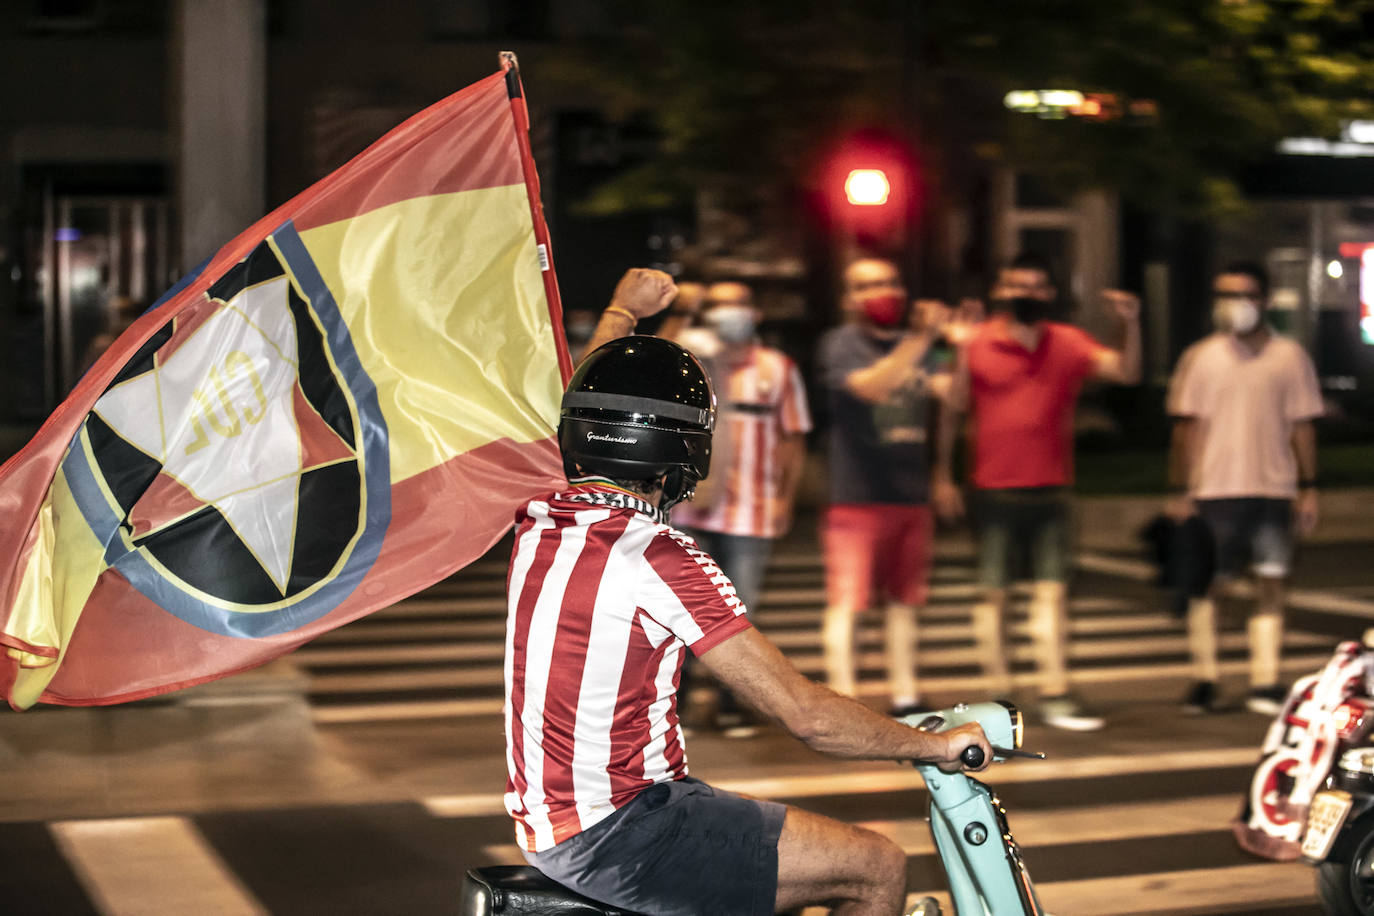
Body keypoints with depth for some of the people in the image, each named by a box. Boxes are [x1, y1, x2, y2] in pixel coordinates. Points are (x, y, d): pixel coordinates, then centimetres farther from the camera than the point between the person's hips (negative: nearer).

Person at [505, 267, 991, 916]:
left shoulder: (537, 521, 3)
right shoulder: (660, 559, -21)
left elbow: (581, 415, 28)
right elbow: (806, 715, -21)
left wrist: (622, 310, 43)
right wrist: (935, 745, -6)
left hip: (545, 825, 9)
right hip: (617, 835, -9)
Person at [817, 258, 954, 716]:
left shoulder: (917, 344, 13)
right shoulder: (841, 343, -5)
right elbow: (869, 386, -23)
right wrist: (918, 342, -32)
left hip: (910, 495, 6)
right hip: (857, 496, -6)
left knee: (902, 599, 13)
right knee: (845, 601, -7)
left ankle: (905, 698, 20)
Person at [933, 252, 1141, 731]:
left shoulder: (1069, 343, 5)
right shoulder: (976, 345, -1)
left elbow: (1126, 371, -5)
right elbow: (952, 411, 5)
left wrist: (1130, 325, -21)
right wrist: (943, 475, 4)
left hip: (1050, 490, 2)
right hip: (995, 490, -2)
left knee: (1051, 590, 1)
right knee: (992, 592, 3)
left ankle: (1055, 696, 4)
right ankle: (999, 694, 11)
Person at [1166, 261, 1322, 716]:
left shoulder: (1289, 356, 5)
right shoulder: (1200, 357, 3)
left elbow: (1302, 426, 7)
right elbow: (1187, 428, 3)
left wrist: (1308, 487, 3)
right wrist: (1182, 491, -1)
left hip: (1273, 490, 1)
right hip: (1215, 490, -1)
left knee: (1272, 584, 0)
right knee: (1208, 584, 2)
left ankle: (1265, 684, 6)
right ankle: (1204, 680, 12)